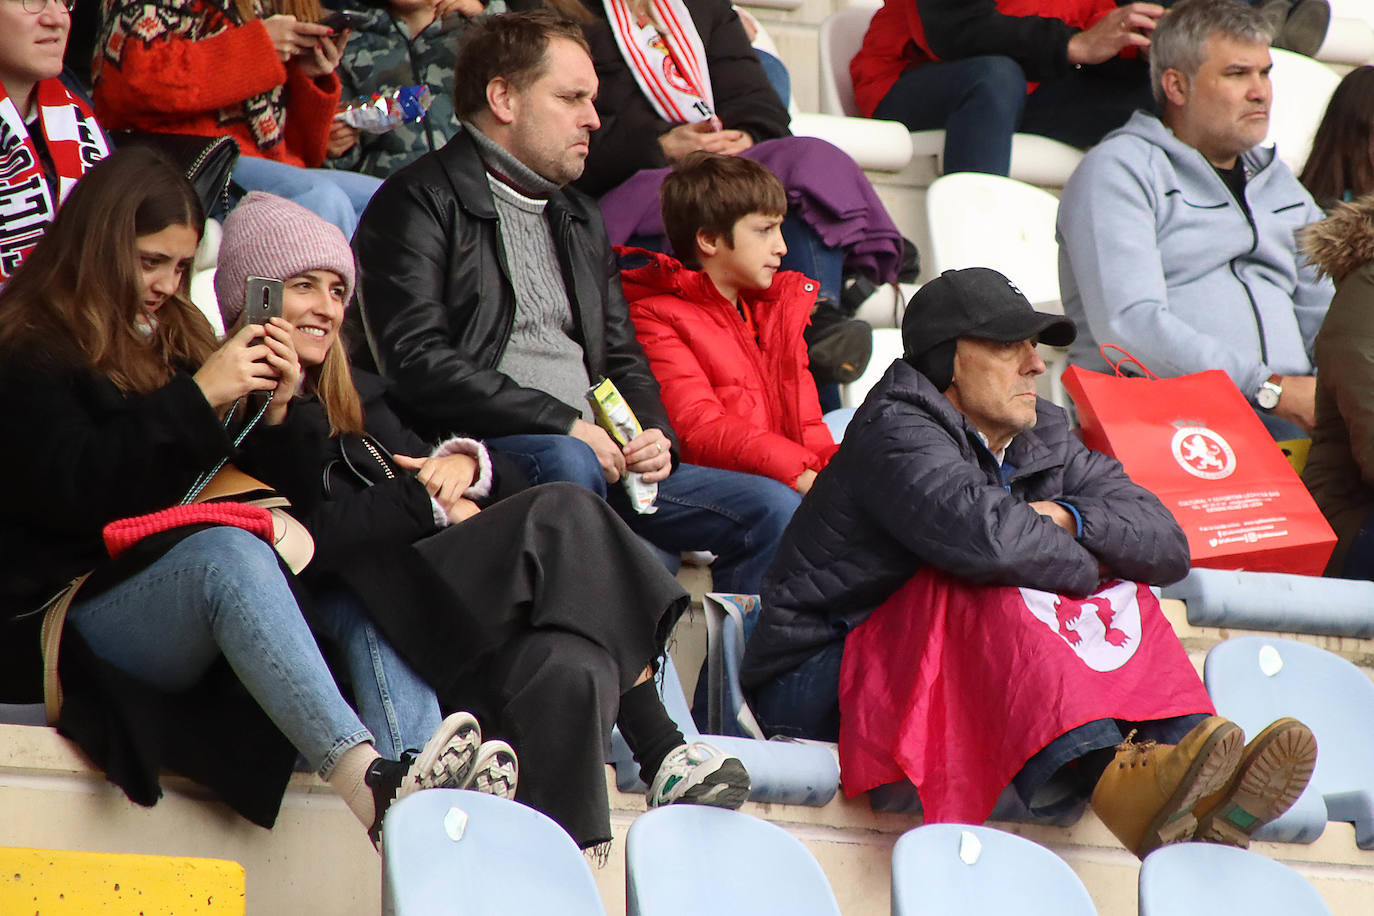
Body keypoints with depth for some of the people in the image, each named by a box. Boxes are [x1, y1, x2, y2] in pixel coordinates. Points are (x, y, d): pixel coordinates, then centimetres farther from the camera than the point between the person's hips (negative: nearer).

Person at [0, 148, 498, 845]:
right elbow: (76, 488, -15)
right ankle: (364, 780, -54)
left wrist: (271, 413, 1)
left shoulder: (170, 337, 23)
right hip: (64, 616, -7)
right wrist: (198, 396, -15)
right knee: (229, 552, -35)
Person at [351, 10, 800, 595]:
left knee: (770, 508, -8)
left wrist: (655, 437, 4)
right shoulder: (419, 205, -1)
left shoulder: (579, 219, 26)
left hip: (601, 451, 7)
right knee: (567, 462, -38)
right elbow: (418, 364, -13)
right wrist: (565, 424, -16)